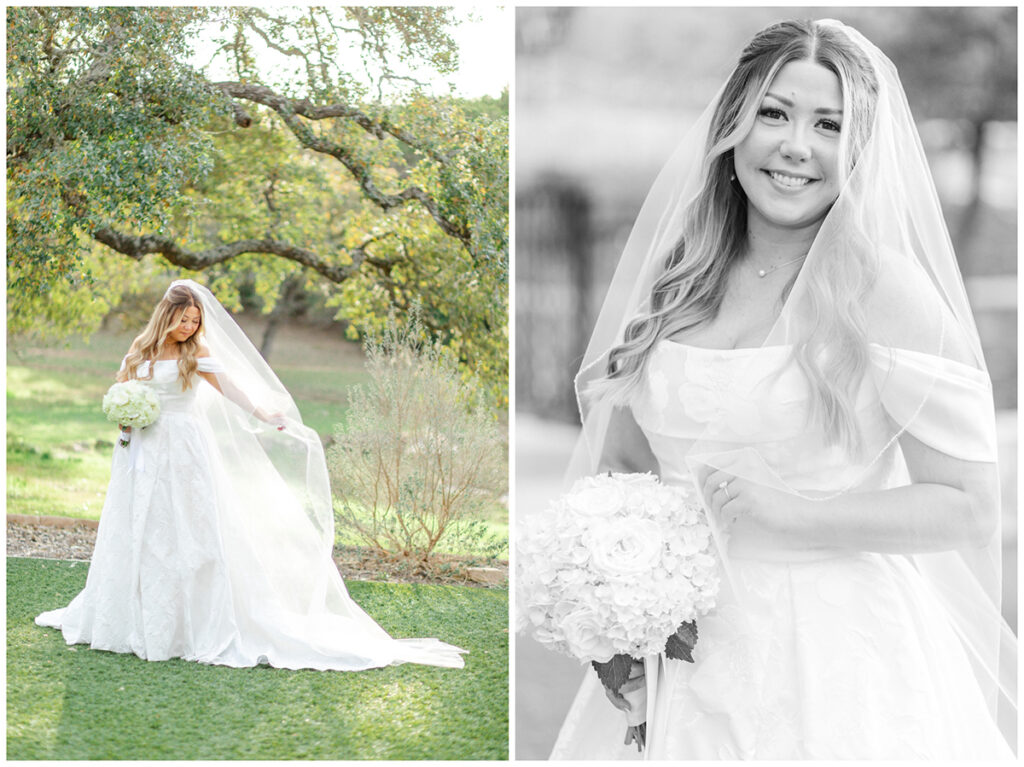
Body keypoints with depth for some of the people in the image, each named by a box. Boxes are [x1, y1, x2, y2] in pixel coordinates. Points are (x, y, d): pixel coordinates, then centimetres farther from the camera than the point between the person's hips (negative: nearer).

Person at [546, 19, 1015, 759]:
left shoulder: (883, 289, -11)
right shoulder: (674, 284, 3)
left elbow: (970, 506, -11)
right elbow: (620, 464, 12)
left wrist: (788, 512, -19)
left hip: (834, 656, -4)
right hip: (678, 652, 4)